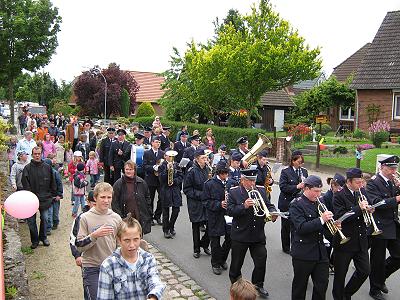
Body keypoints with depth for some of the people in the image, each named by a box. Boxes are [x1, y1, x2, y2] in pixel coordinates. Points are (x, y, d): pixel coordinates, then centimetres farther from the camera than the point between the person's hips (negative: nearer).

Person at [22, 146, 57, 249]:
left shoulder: (47, 167, 2)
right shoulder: (27, 168, -3)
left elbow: (52, 183, 9)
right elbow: (25, 185, -8)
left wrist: (53, 195, 6)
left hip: (45, 199, 1)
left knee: (44, 219, 10)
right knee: (31, 221, 5)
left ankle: (43, 237, 27)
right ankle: (35, 240, 19)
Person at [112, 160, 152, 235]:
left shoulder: (141, 183, 4)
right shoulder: (118, 184, -3)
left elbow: (147, 199, 12)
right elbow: (114, 203, -3)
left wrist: (149, 214, 8)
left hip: (140, 218, 2)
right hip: (125, 218, -2)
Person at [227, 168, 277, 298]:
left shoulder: (261, 190, 3)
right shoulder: (233, 192, -8)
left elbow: (269, 205, 1)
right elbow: (230, 211, -15)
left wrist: (272, 213, -20)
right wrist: (244, 206, -30)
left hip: (258, 235, 3)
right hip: (240, 235, -3)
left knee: (261, 263, 8)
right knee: (236, 264, 13)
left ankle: (258, 285, 31)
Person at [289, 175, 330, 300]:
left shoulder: (318, 203, 8)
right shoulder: (296, 204, -13)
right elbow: (301, 228, -24)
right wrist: (321, 220, -29)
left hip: (320, 251, 6)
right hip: (303, 252, -6)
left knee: (322, 284, 10)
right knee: (300, 285, 10)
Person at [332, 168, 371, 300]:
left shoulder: (362, 192, 4)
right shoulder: (339, 196, -15)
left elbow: (366, 208, 14)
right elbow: (339, 217, -23)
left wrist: (368, 210, -10)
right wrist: (359, 208, -27)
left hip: (361, 241, 6)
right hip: (344, 242, -6)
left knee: (364, 271, 11)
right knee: (340, 274, 9)